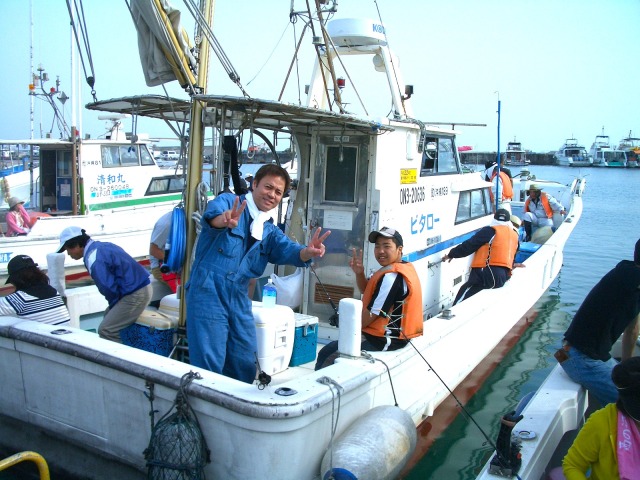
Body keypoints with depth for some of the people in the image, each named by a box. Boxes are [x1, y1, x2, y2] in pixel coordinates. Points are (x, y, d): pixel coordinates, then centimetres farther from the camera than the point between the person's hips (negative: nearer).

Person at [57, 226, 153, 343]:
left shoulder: (93, 258, -16)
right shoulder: (99, 246, 14)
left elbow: (109, 288, -17)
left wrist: (113, 306, 3)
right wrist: (113, 308, 19)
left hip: (136, 294, -10)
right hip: (141, 287, 10)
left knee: (105, 331, -8)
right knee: (109, 316, 25)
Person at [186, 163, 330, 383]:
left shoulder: (270, 231, 15)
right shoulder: (228, 201, -1)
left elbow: (287, 250, -4)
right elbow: (213, 213, -25)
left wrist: (307, 252, -28)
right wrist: (224, 220, -50)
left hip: (239, 300, 6)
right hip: (208, 294, -6)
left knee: (246, 366, 10)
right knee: (209, 367, -4)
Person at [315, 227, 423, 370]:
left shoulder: (391, 276, -20)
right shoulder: (404, 267, 12)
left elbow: (371, 314, -19)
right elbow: (367, 291, 19)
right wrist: (359, 273, 0)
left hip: (383, 341, -11)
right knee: (326, 352, 13)